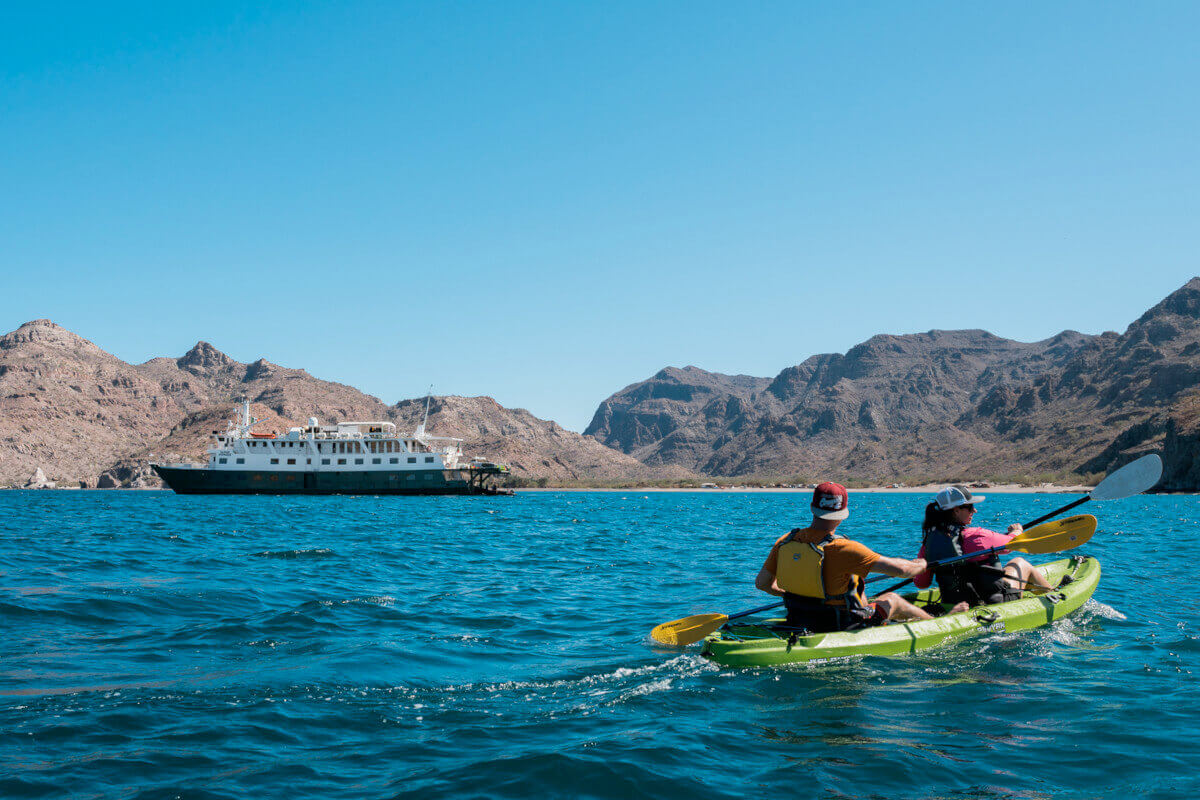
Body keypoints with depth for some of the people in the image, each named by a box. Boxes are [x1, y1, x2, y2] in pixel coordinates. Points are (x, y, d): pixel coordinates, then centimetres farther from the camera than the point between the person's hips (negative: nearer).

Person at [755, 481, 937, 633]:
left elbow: (761, 583, 0)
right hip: (840, 629, -5)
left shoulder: (785, 542, -11)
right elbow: (899, 569, -25)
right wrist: (919, 565, -1)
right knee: (892, 599, 22)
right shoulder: (843, 549, -28)